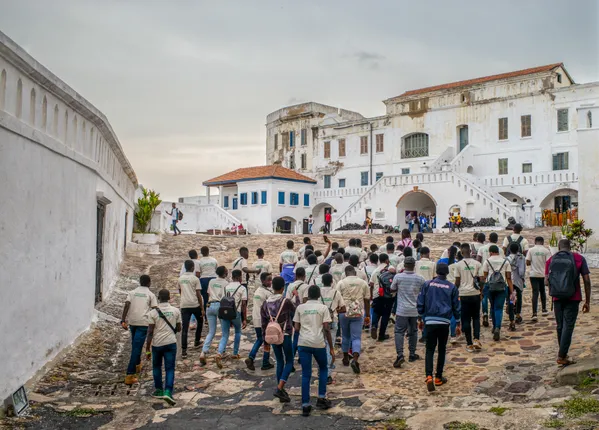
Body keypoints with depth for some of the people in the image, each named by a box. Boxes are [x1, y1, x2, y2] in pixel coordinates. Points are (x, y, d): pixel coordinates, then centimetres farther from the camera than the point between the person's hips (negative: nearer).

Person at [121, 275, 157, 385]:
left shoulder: (132, 292, 12)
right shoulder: (151, 294, 6)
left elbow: (126, 305, -3)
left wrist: (123, 320, -8)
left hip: (132, 322, 4)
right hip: (144, 323, -4)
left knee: (135, 345, 25)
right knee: (137, 347, -7)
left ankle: (137, 365, 44)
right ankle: (130, 375, -13)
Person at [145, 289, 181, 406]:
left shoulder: (153, 313, -6)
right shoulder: (176, 311, -1)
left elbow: (150, 332, -8)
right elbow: (178, 329, 7)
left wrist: (147, 350, -3)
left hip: (157, 344, 0)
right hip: (171, 343, 0)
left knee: (157, 367, 20)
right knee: (170, 369, 3)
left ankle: (159, 390, 25)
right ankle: (168, 392, -12)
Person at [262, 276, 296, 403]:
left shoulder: (265, 303, 1)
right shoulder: (286, 302, -14)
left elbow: (263, 323, 6)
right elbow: (297, 312, 5)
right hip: (285, 336, -5)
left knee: (280, 362, 16)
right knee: (289, 362, 6)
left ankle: (281, 392, 20)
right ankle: (279, 388, -9)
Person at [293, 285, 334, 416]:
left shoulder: (300, 308, 8)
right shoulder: (323, 308, 2)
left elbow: (296, 328, 6)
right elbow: (326, 329, -4)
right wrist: (332, 348, 1)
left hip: (303, 343, 1)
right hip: (319, 343, -1)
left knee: (306, 375, 7)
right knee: (323, 369, 22)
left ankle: (305, 405, 3)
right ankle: (321, 398, 18)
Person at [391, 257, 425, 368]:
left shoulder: (398, 277, -9)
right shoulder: (420, 279, -3)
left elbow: (392, 289, 5)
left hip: (402, 310, -2)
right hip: (415, 310, 2)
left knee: (399, 332, -1)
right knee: (413, 332, 16)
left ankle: (400, 355, -17)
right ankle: (412, 354, 24)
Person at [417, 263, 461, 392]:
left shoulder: (427, 284, 3)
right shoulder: (452, 287, 4)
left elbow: (420, 303, 4)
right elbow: (456, 307, 8)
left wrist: (421, 319, 16)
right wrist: (458, 324, 18)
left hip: (430, 321, 0)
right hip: (444, 322, 0)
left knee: (430, 350, 3)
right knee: (442, 349, 14)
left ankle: (429, 376, -16)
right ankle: (438, 377, 20)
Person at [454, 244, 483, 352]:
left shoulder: (458, 265, -5)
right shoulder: (477, 264, 0)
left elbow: (457, 282, -4)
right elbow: (481, 280, 1)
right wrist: (480, 291, 16)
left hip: (464, 294, -1)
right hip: (475, 294, 1)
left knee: (466, 320, 6)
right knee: (476, 317, 15)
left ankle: (469, 344, 7)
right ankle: (476, 339, 0)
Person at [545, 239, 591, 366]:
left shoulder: (551, 260, 4)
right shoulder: (579, 258, -1)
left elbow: (546, 282, 0)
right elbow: (587, 281, -3)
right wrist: (587, 301, 2)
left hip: (557, 298, 3)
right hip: (573, 299, -3)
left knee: (560, 326, 14)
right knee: (568, 326, -1)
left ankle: (563, 353, 24)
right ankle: (562, 356, -3)